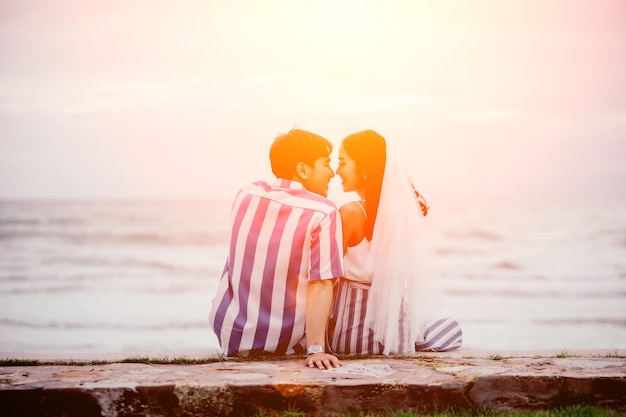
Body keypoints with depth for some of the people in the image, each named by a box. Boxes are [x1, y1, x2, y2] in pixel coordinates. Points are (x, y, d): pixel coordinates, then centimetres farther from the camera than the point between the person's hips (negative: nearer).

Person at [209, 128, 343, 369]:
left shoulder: (245, 196, -1)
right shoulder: (323, 213, -16)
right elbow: (321, 286, -22)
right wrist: (315, 349, -24)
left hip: (233, 335, 4)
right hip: (286, 344, -4)